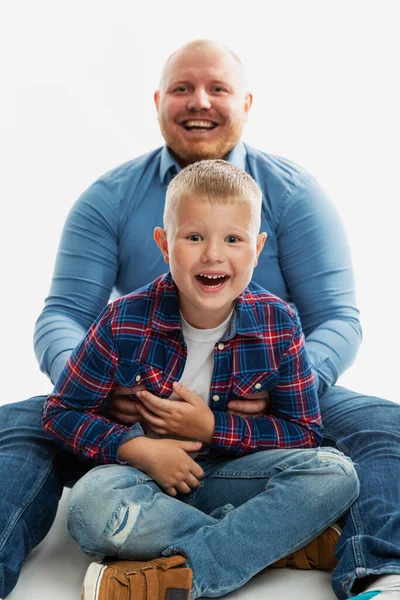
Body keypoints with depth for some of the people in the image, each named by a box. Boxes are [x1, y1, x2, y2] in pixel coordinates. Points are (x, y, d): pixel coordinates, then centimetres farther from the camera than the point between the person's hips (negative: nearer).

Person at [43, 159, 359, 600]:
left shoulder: (279, 325, -9)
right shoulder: (124, 323, -13)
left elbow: (305, 431, -4)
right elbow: (62, 412, -6)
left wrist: (212, 428, -17)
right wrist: (140, 449, -22)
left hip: (233, 472, 2)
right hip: (147, 472, -1)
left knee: (335, 473, -23)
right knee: (89, 504, -35)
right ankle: (278, 539, -21)